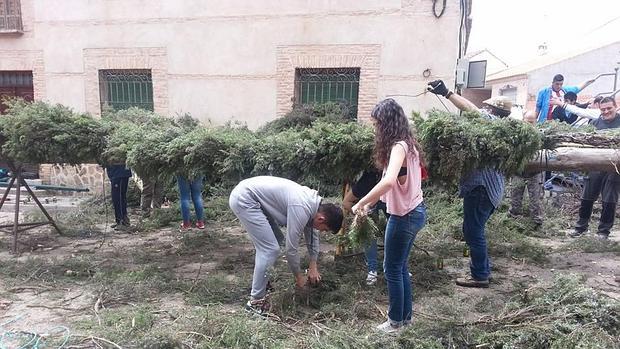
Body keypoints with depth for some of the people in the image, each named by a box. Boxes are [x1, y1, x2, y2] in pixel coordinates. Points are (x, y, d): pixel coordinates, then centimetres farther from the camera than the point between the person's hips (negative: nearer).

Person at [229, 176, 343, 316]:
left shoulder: (315, 202, 5)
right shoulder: (301, 210, -23)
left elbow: (312, 234, 19)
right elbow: (291, 248, -16)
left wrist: (313, 267, 20)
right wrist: (298, 276, 0)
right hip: (243, 199, -10)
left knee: (276, 240, 18)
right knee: (270, 249, -12)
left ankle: (260, 281, 32)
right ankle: (256, 301, -1)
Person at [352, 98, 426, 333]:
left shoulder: (398, 146, -22)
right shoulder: (407, 144, 8)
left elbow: (388, 182, -39)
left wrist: (360, 203, -30)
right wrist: (370, 203, 9)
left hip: (404, 216, -9)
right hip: (414, 211, 9)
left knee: (392, 269, 6)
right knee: (400, 266, 19)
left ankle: (396, 321, 21)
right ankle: (406, 315, 31)